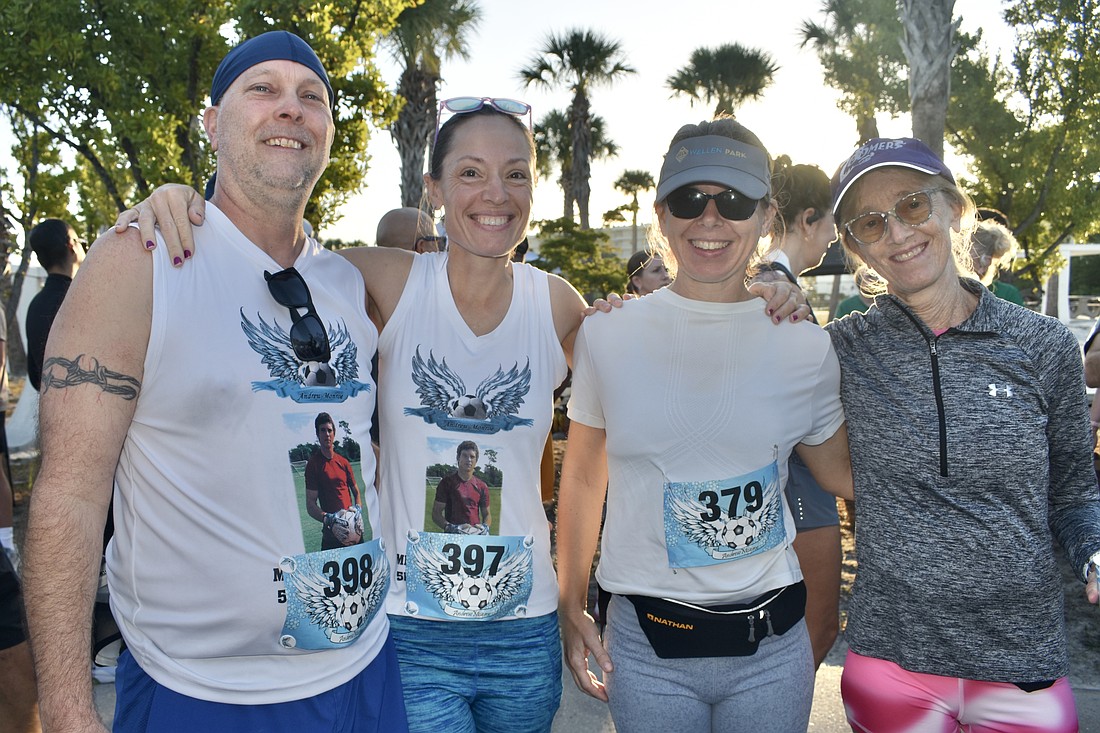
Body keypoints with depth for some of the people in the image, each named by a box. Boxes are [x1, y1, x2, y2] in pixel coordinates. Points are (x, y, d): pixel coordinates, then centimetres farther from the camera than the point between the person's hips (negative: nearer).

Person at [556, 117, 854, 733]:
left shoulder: (806, 348, -4)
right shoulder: (607, 335, -5)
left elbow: (843, 473, 9)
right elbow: (583, 477, 5)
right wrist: (572, 609, 7)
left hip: (773, 648, 1)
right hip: (646, 645, 0)